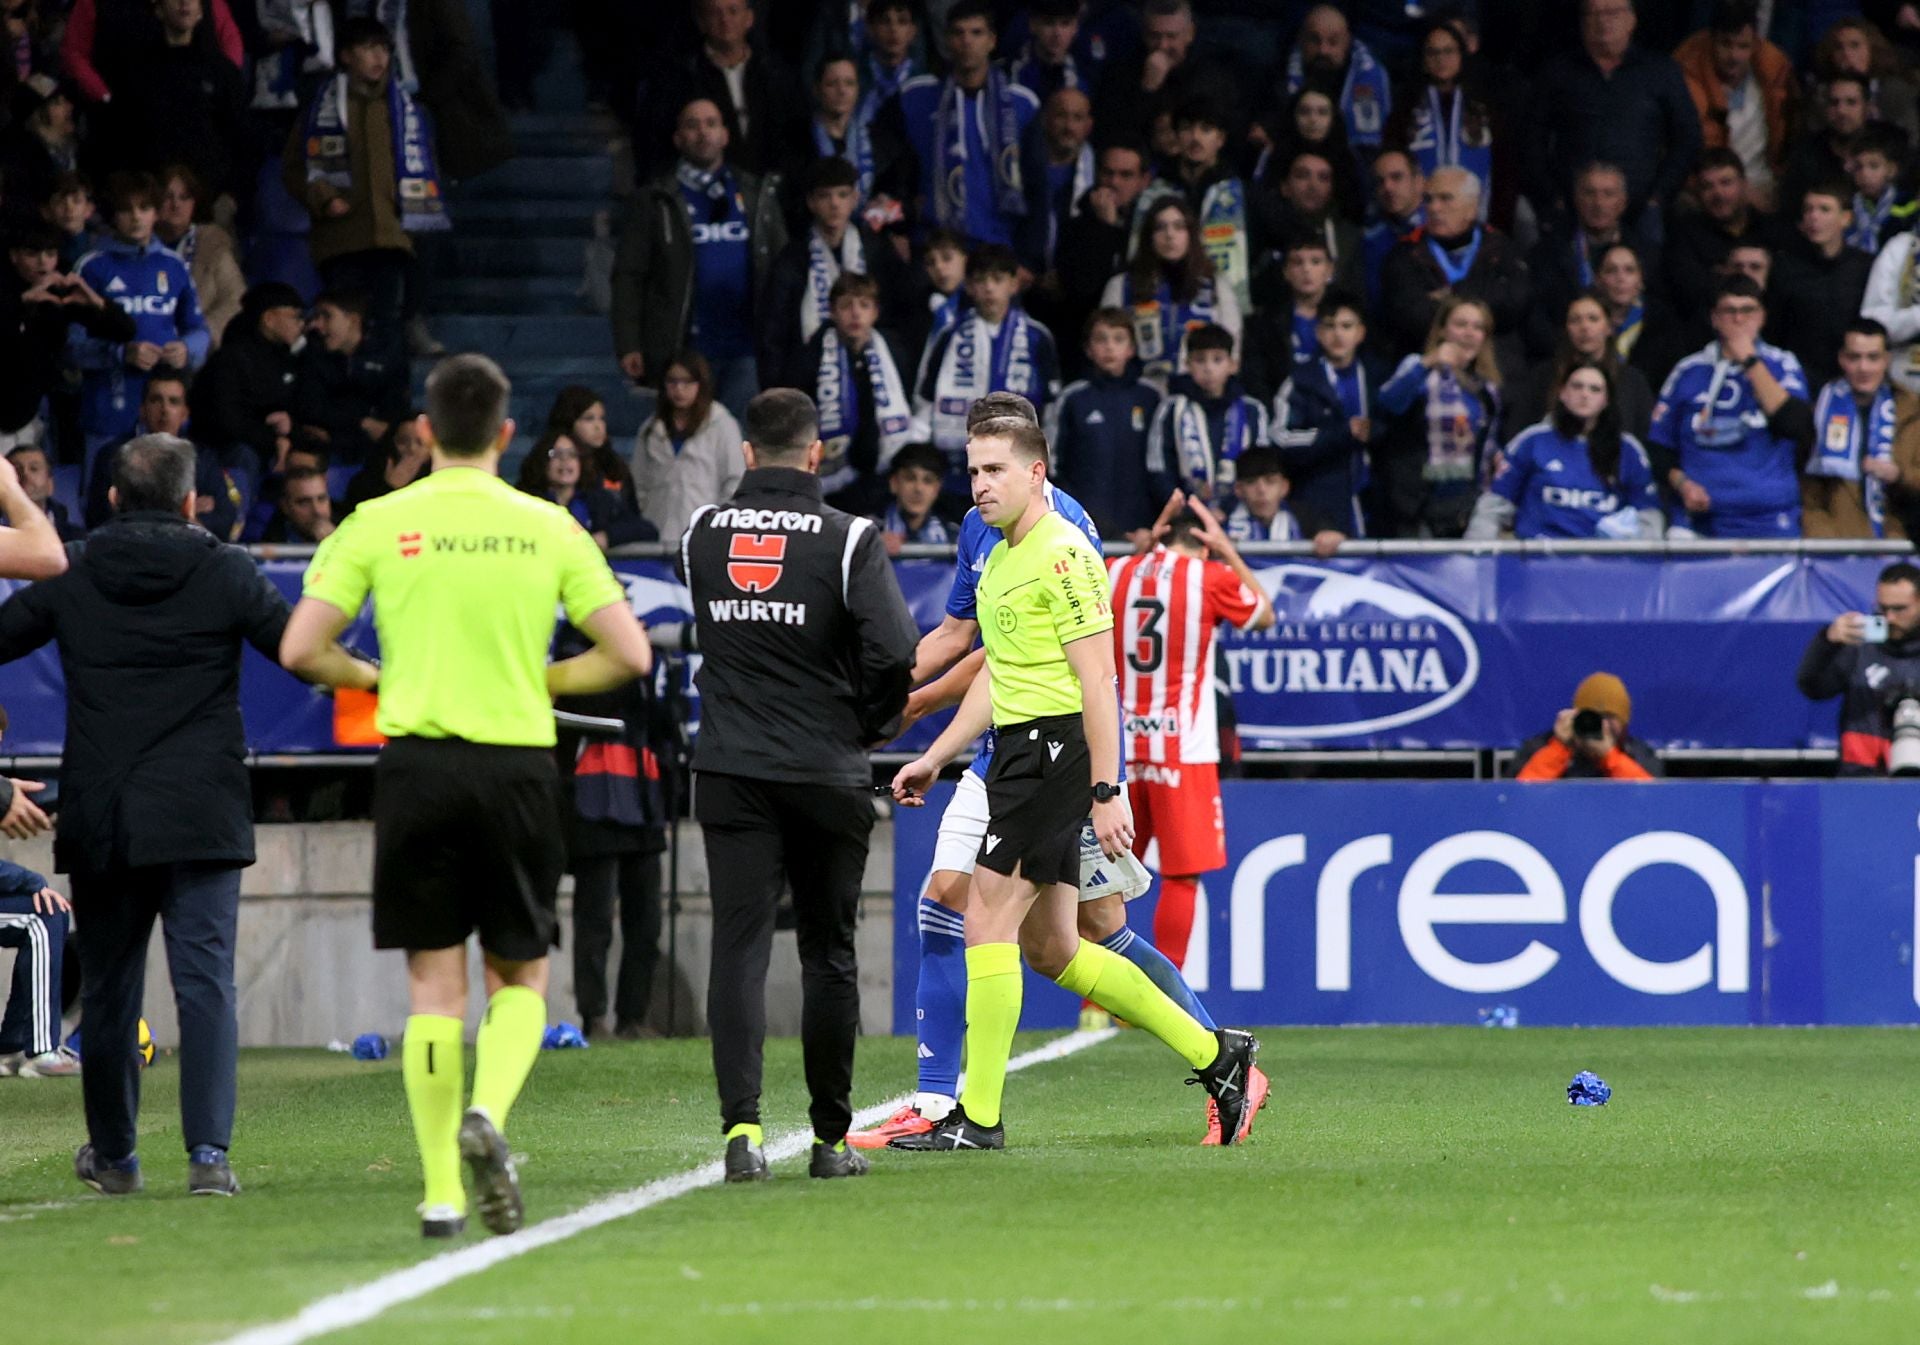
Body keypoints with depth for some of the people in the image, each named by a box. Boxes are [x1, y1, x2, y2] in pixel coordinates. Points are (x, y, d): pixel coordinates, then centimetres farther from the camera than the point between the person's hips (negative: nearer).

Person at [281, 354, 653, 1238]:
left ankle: (440, 1193, 2)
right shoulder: (547, 528, 3)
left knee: (435, 983, 5)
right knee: (521, 977, 13)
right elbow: (629, 655, 1)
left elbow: (300, 650, -3)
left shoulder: (378, 524, 1)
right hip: (518, 764, 0)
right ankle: (487, 1115, -15)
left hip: (417, 760, 0)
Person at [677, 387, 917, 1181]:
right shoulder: (847, 540, -7)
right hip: (827, 773, -1)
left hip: (730, 770, 1)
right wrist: (870, 723, 4)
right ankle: (831, 1138, 16)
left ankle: (742, 1124, -20)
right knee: (828, 952, 10)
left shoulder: (702, 535, 3)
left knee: (738, 945, -3)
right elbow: (895, 652, -14)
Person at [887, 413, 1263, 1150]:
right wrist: (936, 757, 25)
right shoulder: (1000, 559, 17)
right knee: (1050, 948, 10)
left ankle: (979, 1116, -9)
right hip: (1019, 751, 10)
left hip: (1056, 748, -10)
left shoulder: (1063, 556, -13)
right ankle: (1215, 1055, 20)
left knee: (988, 917, -12)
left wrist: (1106, 793, -21)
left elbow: (1098, 681, -17)